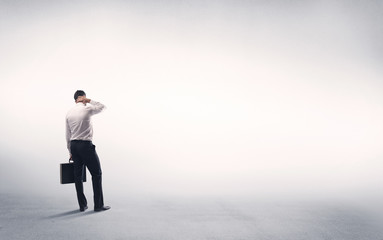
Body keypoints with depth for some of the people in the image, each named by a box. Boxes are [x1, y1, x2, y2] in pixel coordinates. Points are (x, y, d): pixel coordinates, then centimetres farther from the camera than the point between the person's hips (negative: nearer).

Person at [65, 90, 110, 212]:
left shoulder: (69, 113, 8)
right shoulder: (87, 109, -9)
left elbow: (68, 135, 11)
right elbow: (102, 106, 9)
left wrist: (70, 151, 18)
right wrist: (89, 100, 4)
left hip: (74, 145, 6)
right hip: (86, 145, -6)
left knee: (78, 175, 10)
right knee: (96, 173, 3)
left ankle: (82, 205, 15)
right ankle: (98, 205, 5)